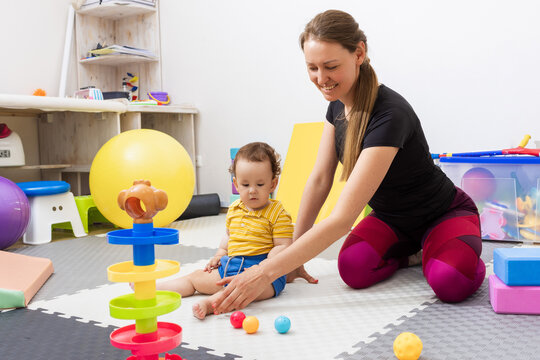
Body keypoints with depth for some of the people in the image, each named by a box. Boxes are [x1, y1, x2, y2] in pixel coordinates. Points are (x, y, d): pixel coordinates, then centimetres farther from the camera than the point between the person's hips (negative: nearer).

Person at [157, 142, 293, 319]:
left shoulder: (277, 213, -8)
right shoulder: (234, 209, 12)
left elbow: (282, 246, -13)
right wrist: (219, 255, 13)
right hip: (230, 265, 8)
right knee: (195, 277, 7)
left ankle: (210, 302, -59)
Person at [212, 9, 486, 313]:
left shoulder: (389, 115, -35)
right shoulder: (338, 103, -9)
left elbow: (342, 218, -39)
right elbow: (319, 180, -4)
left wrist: (267, 272, -40)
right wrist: (293, 254, -4)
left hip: (443, 215, -6)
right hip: (391, 217, 6)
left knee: (450, 283, -34)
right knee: (354, 270, -24)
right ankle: (405, 251, 8)